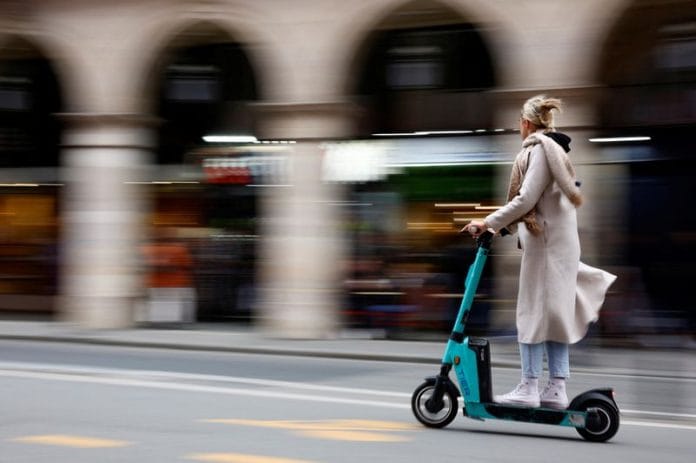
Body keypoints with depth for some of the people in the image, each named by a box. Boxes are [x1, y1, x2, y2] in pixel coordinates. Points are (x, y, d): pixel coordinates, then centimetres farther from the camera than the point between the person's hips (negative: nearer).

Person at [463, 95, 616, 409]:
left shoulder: (540, 149, -12)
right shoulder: (552, 149, 19)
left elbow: (526, 200, -18)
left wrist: (488, 223, -14)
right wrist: (500, 226, 19)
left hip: (545, 242, -10)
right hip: (558, 240, 10)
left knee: (535, 311, -7)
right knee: (554, 313, 8)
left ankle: (529, 387, -5)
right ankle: (556, 388, 8)